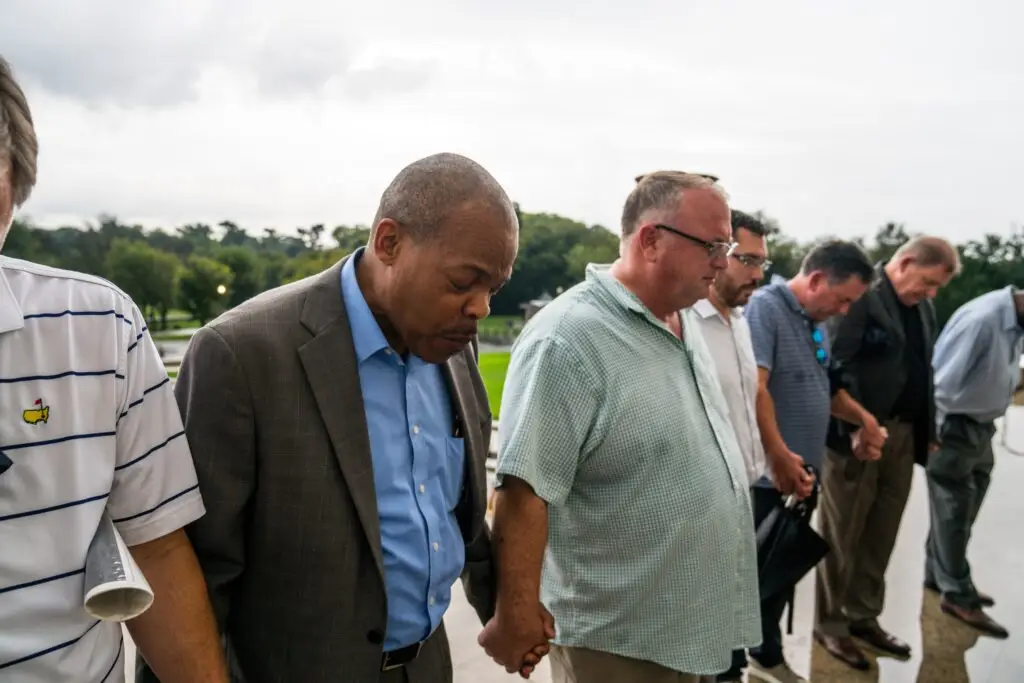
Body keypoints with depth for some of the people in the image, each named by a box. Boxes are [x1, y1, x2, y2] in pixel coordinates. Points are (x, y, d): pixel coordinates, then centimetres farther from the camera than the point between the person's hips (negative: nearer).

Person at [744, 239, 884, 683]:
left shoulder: (817, 323, 11)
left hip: (799, 474, 9)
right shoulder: (764, 307, -16)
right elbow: (755, 388, -25)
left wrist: (863, 419, 11)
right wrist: (779, 456, -27)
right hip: (765, 475, -8)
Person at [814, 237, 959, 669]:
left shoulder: (924, 308, 14)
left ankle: (864, 616, 30)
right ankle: (831, 624, 19)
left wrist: (928, 431, 10)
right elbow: (837, 365, -18)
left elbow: (925, 371, 16)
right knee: (842, 535, 5)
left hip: (903, 435, 7)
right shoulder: (861, 296, -12)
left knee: (881, 536, 15)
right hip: (857, 434, -7)